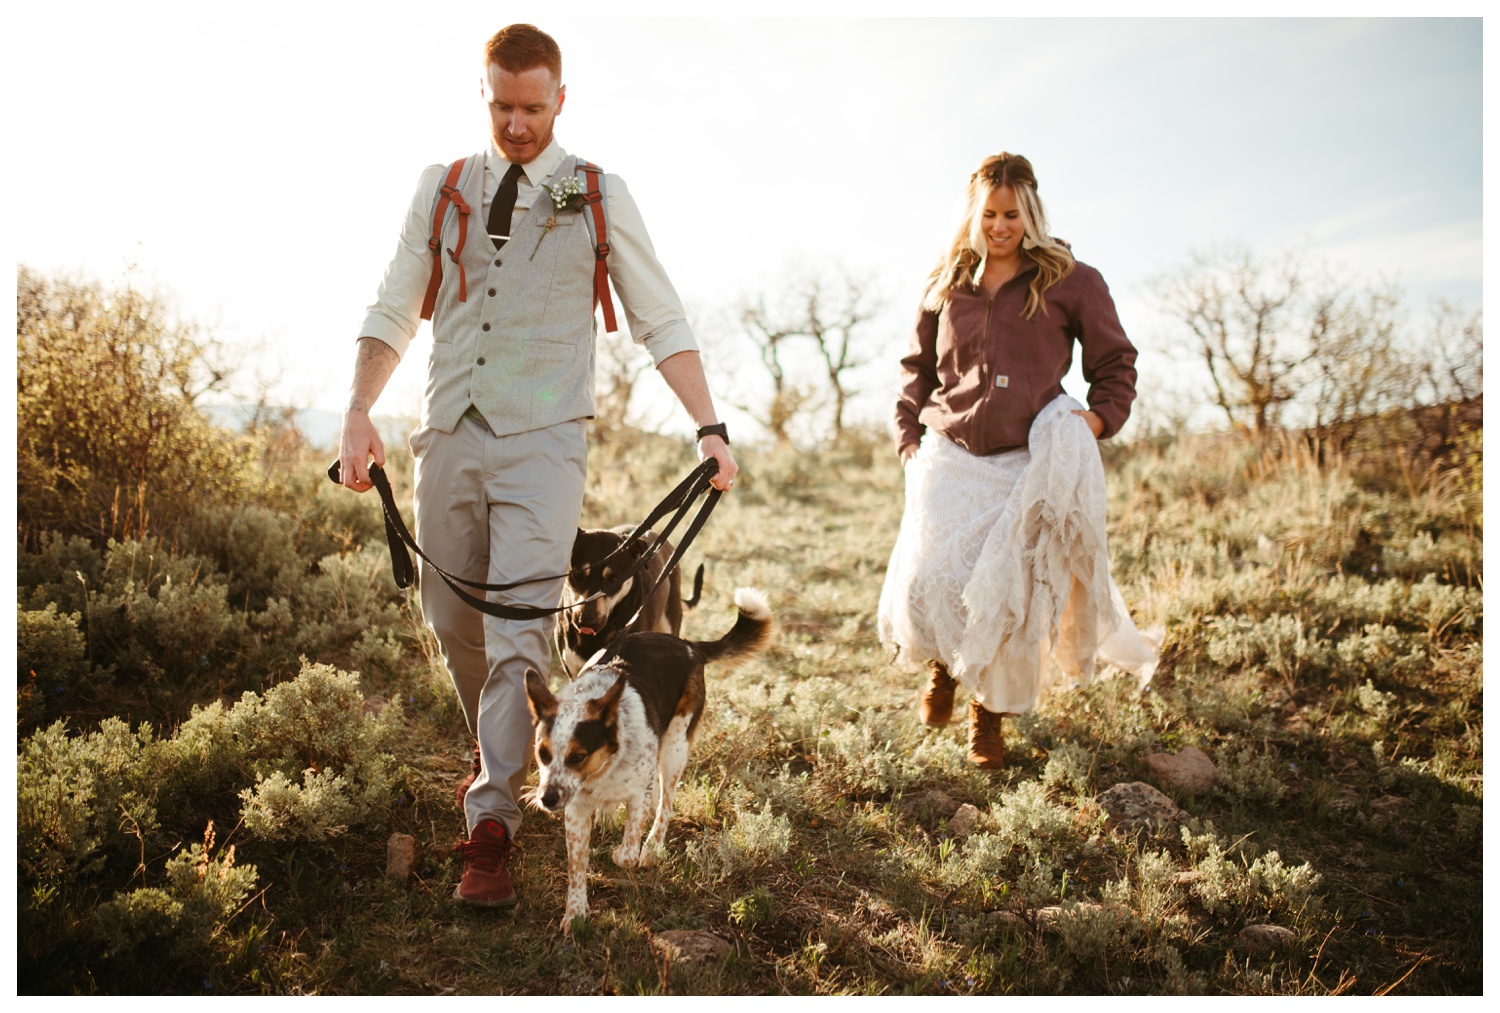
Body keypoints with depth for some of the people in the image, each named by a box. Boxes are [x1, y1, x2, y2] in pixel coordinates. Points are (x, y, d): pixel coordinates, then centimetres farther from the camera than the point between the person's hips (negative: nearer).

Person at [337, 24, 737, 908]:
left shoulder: (600, 198, 4)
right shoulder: (441, 189, 10)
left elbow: (663, 321, 5)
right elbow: (393, 311, 11)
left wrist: (711, 428, -3)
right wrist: (360, 411, -3)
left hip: (543, 439, -3)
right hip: (450, 435, 4)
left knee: (520, 635, -10)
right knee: (452, 620, 11)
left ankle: (491, 827, -5)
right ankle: (497, 755, 37)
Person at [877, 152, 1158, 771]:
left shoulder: (1071, 282, 3)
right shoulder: (945, 285, 12)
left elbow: (1115, 364, 8)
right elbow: (917, 367, 20)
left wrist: (1098, 418, -10)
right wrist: (909, 438, 9)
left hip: (1030, 461, -2)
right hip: (951, 459, 2)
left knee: (1010, 596, -5)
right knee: (924, 589, -10)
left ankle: (991, 712, 21)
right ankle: (944, 661, 26)